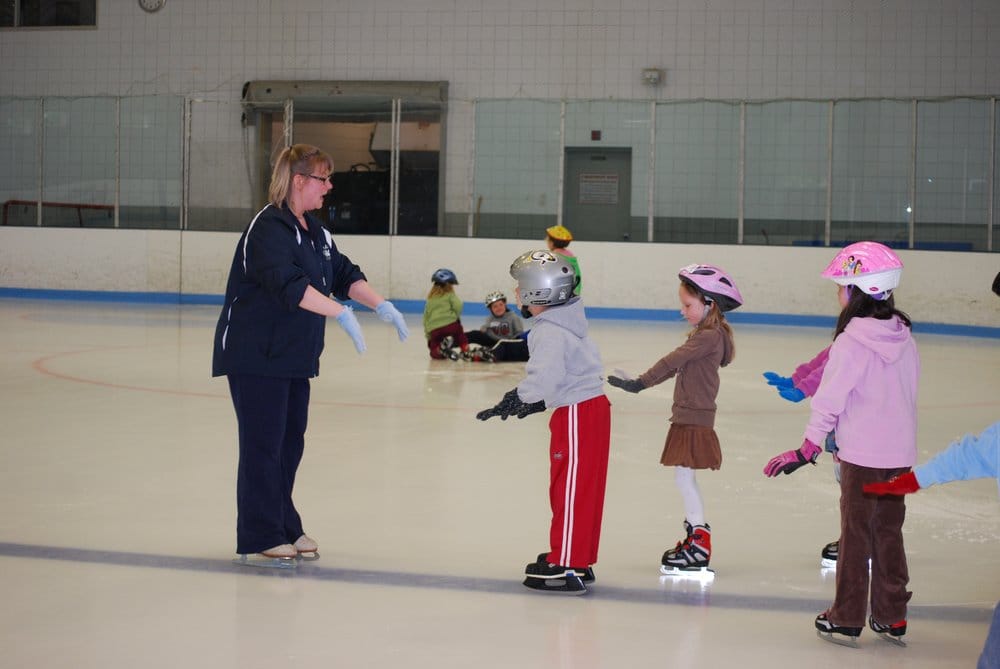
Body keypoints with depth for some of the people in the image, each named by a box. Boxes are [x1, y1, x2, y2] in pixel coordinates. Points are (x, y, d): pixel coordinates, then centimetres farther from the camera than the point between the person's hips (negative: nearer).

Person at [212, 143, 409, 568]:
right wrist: (341, 314, -38)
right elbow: (289, 284, -32)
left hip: (295, 356, 9)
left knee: (291, 442, 13)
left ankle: (284, 528, 24)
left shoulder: (315, 231, 13)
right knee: (263, 445, -5)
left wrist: (381, 305, 0)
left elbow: (344, 274, 15)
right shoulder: (268, 229, -18)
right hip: (255, 356, -9)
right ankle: (257, 541, 2)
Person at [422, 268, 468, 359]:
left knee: (434, 352, 18)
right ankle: (465, 350, 13)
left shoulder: (430, 298, 25)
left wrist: (428, 334, 27)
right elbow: (458, 306, -7)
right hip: (450, 324, -3)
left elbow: (426, 316, 24)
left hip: (434, 329, 3)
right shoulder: (450, 295, 10)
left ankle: (439, 350, -15)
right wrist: (456, 316, 13)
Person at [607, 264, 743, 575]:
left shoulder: (709, 336, -18)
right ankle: (695, 537, 26)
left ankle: (699, 549, -3)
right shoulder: (705, 335, 14)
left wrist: (640, 382, -20)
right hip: (688, 417, 10)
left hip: (695, 419, -10)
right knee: (685, 479, 16)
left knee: (684, 477, -7)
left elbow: (673, 360, -22)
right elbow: (675, 366, 16)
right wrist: (637, 384, 12)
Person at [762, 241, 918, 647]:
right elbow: (906, 390, 10)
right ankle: (892, 617, 23)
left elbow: (830, 400, -15)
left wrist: (806, 450, -6)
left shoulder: (851, 343, -16)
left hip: (862, 458, -6)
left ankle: (847, 620, 13)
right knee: (889, 533, 16)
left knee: (856, 534, 5)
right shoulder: (904, 337, 3)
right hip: (901, 454, 6)